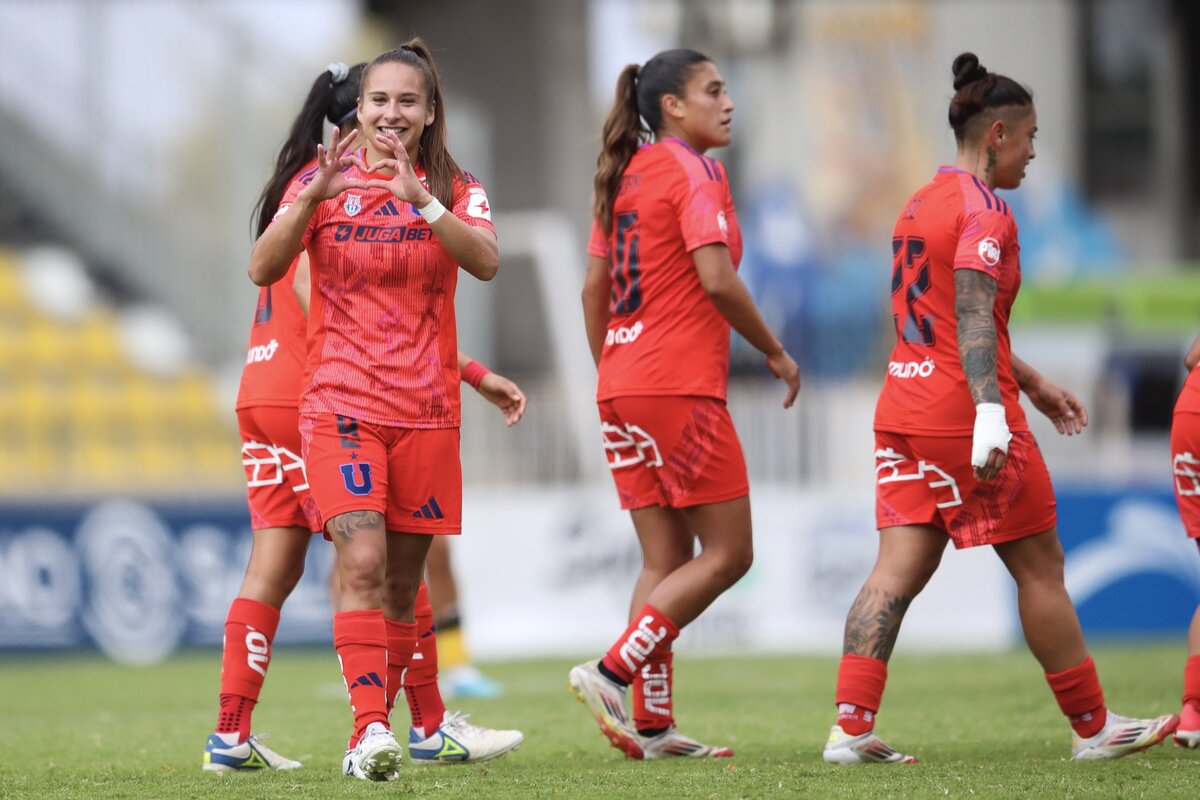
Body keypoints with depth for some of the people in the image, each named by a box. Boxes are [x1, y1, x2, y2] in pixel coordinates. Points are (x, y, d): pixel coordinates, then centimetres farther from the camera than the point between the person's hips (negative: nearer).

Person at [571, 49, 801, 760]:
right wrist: (776, 354, -5)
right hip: (681, 387, -9)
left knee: (666, 560, 10)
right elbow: (717, 279, -17)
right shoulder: (694, 171, -8)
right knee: (727, 553, -2)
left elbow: (594, 288, 16)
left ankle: (652, 725, 7)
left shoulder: (626, 176, 15)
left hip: (623, 386, 9)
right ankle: (612, 672, -11)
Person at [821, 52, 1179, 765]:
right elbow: (972, 314, -23)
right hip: (963, 413, -8)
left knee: (899, 568, 1)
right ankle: (1092, 727, 13)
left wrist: (1032, 384, 32)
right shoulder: (985, 209, -11)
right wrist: (991, 411, -32)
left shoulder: (922, 204, 17)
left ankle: (850, 727, -11)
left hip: (905, 408, 8)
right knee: (1040, 567, 4)